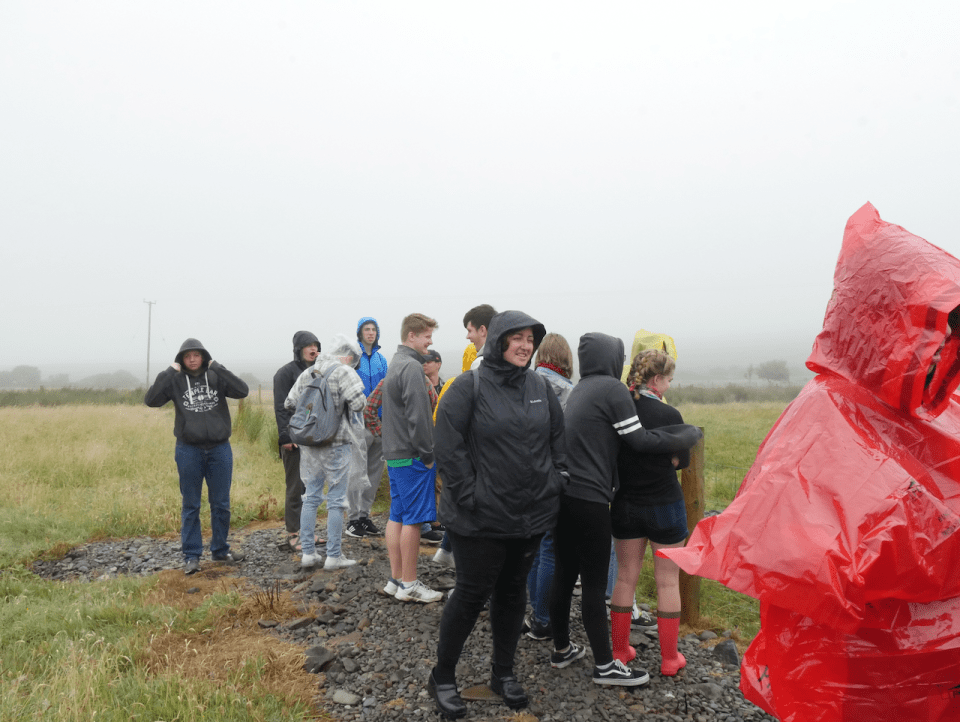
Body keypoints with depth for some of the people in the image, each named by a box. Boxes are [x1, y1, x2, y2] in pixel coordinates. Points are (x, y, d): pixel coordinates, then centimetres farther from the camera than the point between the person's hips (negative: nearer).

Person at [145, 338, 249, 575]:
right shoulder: (175, 380, 0)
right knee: (190, 506, 7)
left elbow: (242, 391, -14)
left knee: (221, 504, 11)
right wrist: (168, 373, -15)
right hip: (189, 451, -1)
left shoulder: (216, 376, 0)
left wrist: (218, 368, -16)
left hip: (220, 449, 1)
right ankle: (191, 556, 16)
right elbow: (151, 400, -11)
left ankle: (220, 550, 26)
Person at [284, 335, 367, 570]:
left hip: (309, 444, 6)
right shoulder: (344, 372, -10)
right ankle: (333, 556, 6)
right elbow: (358, 403, -20)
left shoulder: (306, 373, 11)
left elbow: (289, 403, 13)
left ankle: (308, 552, 18)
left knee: (311, 498, 14)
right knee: (336, 500, 2)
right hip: (336, 444, -6)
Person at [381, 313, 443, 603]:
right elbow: (417, 416, -21)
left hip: (394, 454, 10)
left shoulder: (395, 364, 16)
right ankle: (408, 584, 5)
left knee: (397, 516, 12)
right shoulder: (412, 367, -16)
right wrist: (427, 454, -13)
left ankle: (396, 579, 20)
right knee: (413, 519, -2)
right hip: (411, 456, -10)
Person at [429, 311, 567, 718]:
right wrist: (469, 495, -15)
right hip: (481, 517, -5)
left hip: (531, 515, 5)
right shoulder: (470, 386, -11)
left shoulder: (540, 387, 6)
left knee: (512, 592, 17)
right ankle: (442, 677, 23)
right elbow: (447, 446, -14)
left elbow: (558, 437, 14)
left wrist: (555, 482, 5)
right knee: (472, 594, 3)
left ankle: (503, 673, 34)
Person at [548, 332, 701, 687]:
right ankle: (604, 665, 9)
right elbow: (639, 440, -10)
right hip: (589, 498, -8)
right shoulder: (612, 388, -10)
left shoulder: (580, 389, 16)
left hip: (564, 494, 8)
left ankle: (561, 649, 27)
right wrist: (688, 436, 3)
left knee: (565, 571, 16)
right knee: (594, 581, -1)